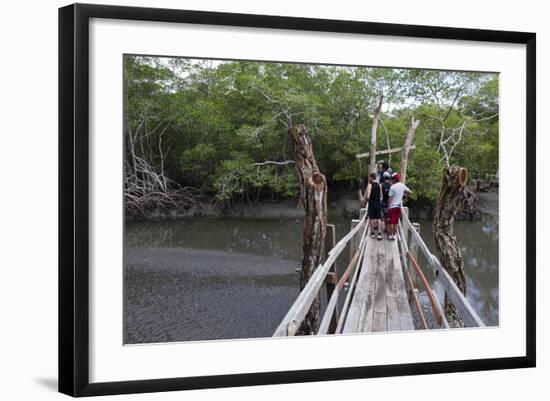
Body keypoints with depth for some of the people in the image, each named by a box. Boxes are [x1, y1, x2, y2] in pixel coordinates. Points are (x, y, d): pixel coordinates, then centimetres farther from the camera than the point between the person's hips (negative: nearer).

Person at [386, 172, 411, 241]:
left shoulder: (392, 187, -15)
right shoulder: (402, 185, 0)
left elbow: (390, 198, -13)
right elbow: (410, 192, 9)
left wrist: (388, 207, -5)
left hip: (392, 206, -5)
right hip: (399, 206, 5)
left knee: (391, 222, 3)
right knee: (396, 222, 11)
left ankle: (390, 235, 6)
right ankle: (394, 235, 15)